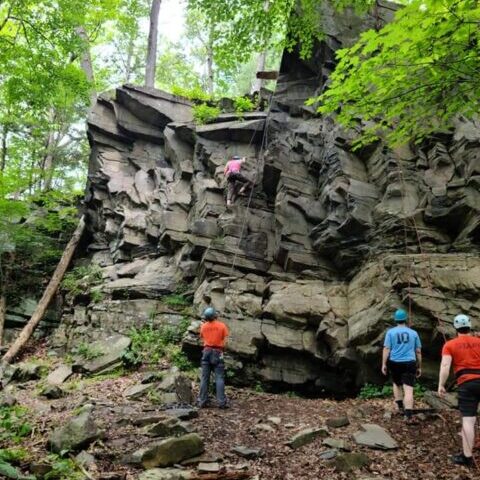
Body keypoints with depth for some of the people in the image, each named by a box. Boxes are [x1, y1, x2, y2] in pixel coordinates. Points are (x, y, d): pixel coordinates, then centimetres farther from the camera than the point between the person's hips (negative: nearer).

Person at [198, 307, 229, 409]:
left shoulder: (203, 326, 2)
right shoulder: (222, 325, -5)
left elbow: (202, 338, 12)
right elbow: (225, 341, -6)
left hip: (207, 351, 2)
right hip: (218, 352, -2)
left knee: (204, 378, 6)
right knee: (219, 378, -2)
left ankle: (202, 401, 6)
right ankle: (221, 402, -8)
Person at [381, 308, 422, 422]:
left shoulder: (391, 332, 2)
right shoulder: (413, 333, 8)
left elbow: (386, 349, -5)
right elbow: (418, 352, 11)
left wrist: (384, 364, -1)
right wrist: (419, 367, 18)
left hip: (394, 363, 0)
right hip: (409, 363, 0)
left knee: (397, 384, 25)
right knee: (408, 390, -6)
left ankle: (400, 407, 29)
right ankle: (408, 416, -14)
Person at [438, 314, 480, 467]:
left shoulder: (450, 345, 4)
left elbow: (445, 365, -7)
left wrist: (441, 385, -4)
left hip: (466, 384, -3)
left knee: (468, 420, -3)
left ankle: (467, 456, -2)